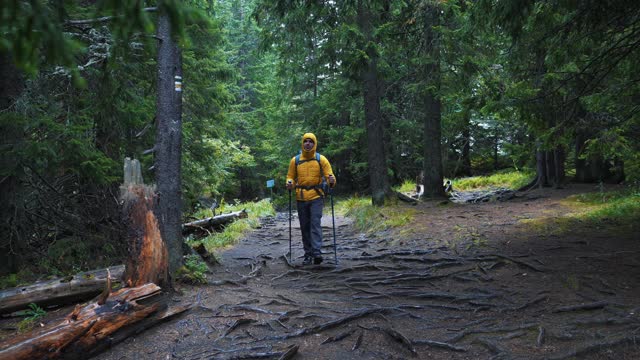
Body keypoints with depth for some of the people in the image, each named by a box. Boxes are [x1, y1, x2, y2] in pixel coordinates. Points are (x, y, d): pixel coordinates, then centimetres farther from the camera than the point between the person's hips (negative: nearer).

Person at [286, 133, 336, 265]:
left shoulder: (321, 159, 2)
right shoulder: (295, 160, 7)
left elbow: (329, 175, 0)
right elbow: (290, 177, 13)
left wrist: (331, 180, -23)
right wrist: (290, 183, -9)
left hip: (316, 196, -3)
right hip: (301, 198, 3)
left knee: (315, 224, -13)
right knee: (305, 227, 7)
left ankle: (317, 252, -16)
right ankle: (308, 254, 15)